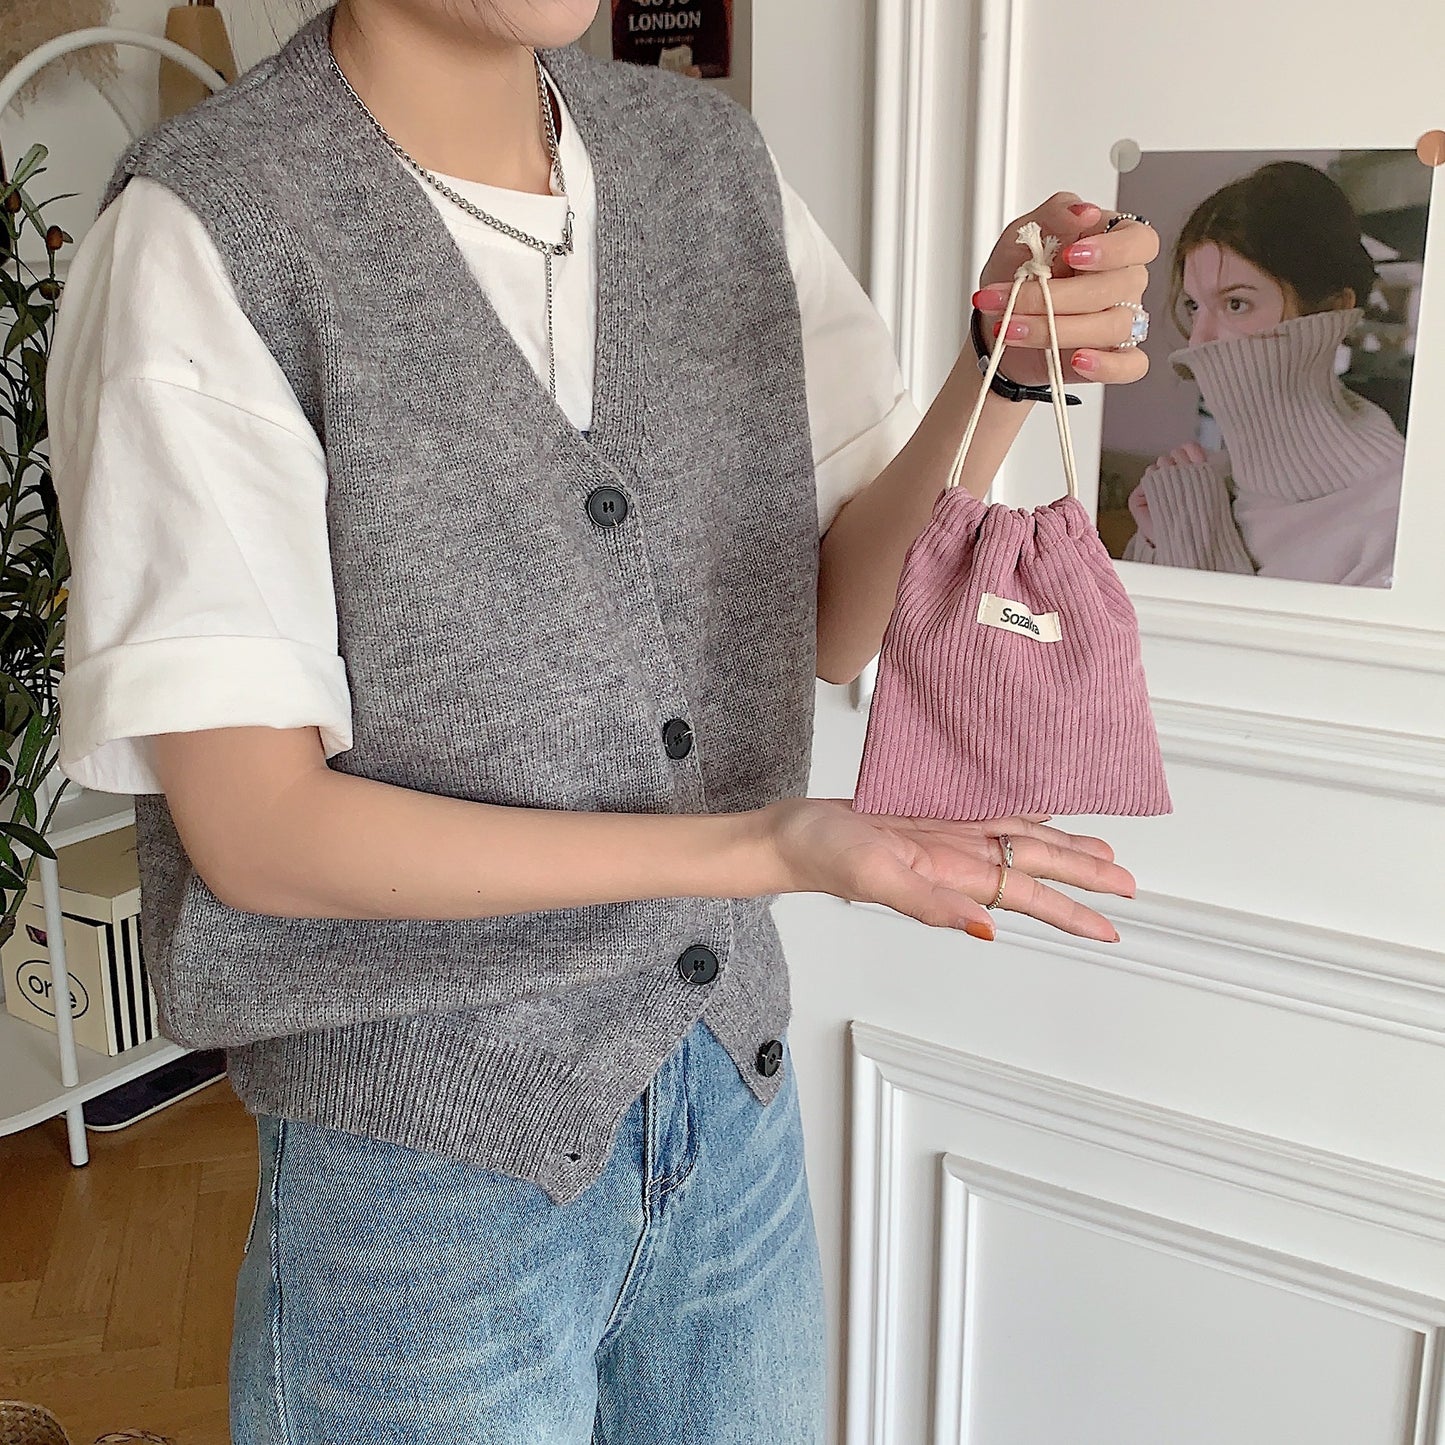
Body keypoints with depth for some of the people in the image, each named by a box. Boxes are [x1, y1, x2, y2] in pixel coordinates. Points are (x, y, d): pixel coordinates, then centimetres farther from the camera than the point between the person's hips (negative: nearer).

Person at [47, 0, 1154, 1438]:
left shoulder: (713, 157, 1)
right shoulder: (197, 235, -17)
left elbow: (842, 624, 1)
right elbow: (252, 823, -19)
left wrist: (1009, 373, -16)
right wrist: (759, 845, -26)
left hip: (736, 1089, 6)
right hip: (430, 1151, -5)